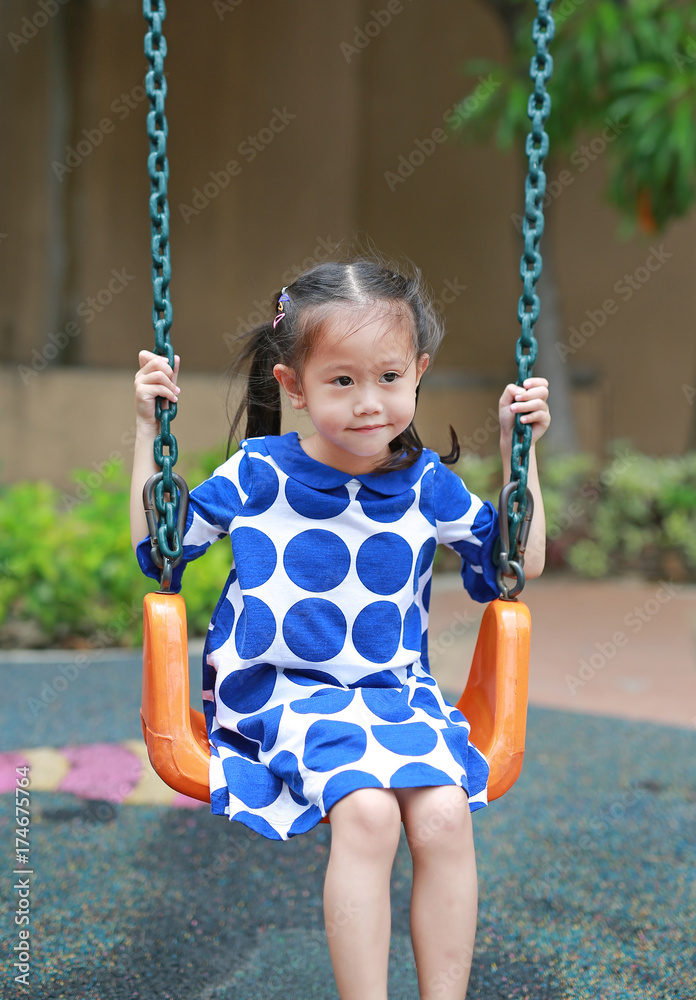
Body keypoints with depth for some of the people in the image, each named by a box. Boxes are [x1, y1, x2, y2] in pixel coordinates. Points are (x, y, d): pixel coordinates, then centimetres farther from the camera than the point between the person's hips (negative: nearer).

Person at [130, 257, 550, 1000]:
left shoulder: (427, 484, 4)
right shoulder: (256, 474, -1)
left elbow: (518, 565, 15)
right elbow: (155, 546, 9)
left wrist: (518, 450, 9)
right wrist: (150, 429, 4)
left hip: (398, 689, 3)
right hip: (283, 691, -2)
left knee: (444, 812, -26)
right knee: (366, 810, -30)